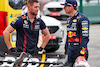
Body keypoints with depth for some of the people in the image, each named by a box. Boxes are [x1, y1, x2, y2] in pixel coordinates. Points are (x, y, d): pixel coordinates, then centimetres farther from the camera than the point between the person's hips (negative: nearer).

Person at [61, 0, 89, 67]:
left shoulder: (82, 19, -12)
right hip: (70, 50, 8)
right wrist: (65, 52, 21)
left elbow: (85, 38, -18)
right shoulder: (69, 19, 16)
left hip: (79, 51, -8)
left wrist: (82, 55, -24)